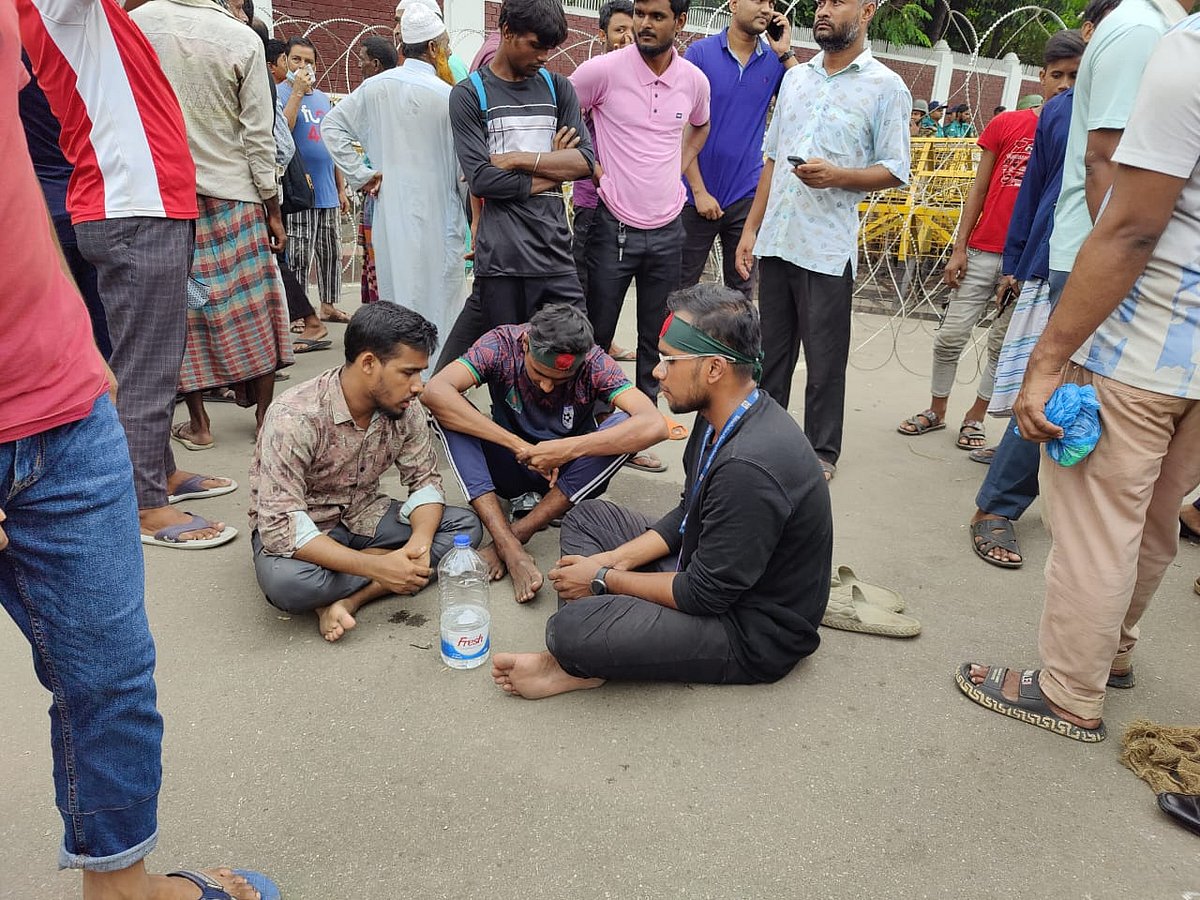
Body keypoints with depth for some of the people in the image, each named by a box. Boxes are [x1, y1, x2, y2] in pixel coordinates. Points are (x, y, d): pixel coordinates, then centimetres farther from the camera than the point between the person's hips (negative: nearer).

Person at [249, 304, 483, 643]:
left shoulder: (405, 408, -12)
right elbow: (280, 527, -33)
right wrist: (378, 567, -37)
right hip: (296, 526, -5)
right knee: (286, 581, -39)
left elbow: (425, 481, -4)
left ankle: (348, 597, -19)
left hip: (363, 514, 6)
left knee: (465, 526, -14)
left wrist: (419, 541, -27)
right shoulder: (294, 418, -30)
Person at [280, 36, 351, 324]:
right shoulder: (280, 93, -3)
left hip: (327, 193, 7)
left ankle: (328, 305, 24)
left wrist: (341, 189, 17)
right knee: (298, 257, -5)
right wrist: (297, 91, -21)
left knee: (330, 253, 13)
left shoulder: (323, 98, 16)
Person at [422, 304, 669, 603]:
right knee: (447, 409, -25)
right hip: (509, 465, 1)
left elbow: (654, 425, -34)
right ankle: (510, 547, -35)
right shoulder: (502, 344, -20)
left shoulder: (595, 363, -21)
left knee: (625, 424, -28)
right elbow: (435, 391, -34)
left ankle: (518, 533, -26)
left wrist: (568, 448, -41)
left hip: (569, 474, 0)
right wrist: (517, 444, -38)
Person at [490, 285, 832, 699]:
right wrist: (614, 559, -1)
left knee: (571, 629, -32)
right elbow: (686, 516, 12)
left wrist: (604, 580, -11)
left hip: (753, 631, -10)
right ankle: (579, 660, -5)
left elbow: (705, 595, -24)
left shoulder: (749, 466, -32)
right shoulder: (721, 420, 0)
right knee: (589, 516, 12)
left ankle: (577, 660, 3)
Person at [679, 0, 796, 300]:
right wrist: (699, 191, -10)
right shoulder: (700, 52, -4)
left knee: (741, 288, 11)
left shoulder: (776, 61, 4)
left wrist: (785, 53, -8)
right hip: (698, 194, -2)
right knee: (682, 286, 8)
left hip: (747, 196, 3)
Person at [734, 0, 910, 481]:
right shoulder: (795, 77, 15)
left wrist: (838, 176, -20)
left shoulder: (886, 86, 0)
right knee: (771, 351, 11)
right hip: (775, 241, 5)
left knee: (825, 360, 3)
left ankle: (822, 451, 17)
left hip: (828, 248, -4)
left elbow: (895, 170, -2)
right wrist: (751, 229, 10)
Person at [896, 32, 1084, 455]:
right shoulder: (1005, 124, 3)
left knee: (1004, 345, 8)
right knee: (950, 337, 4)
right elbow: (978, 189, 6)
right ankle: (936, 410, 23)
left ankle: (974, 419, 23)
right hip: (983, 251, 1)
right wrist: (959, 249, 1)